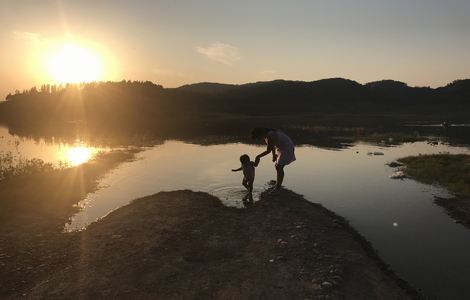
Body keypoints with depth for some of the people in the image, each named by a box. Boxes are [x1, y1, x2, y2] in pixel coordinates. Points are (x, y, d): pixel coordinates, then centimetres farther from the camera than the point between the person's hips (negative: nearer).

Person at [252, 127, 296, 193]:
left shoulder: (270, 136, -30)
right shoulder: (266, 135, 0)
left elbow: (268, 151, -26)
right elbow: (272, 146, 7)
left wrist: (258, 156, -19)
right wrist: (274, 155, -4)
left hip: (287, 148, -10)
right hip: (281, 148, 10)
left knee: (279, 167, -10)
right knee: (277, 166, 15)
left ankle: (278, 187, -1)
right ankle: (278, 184, 27)